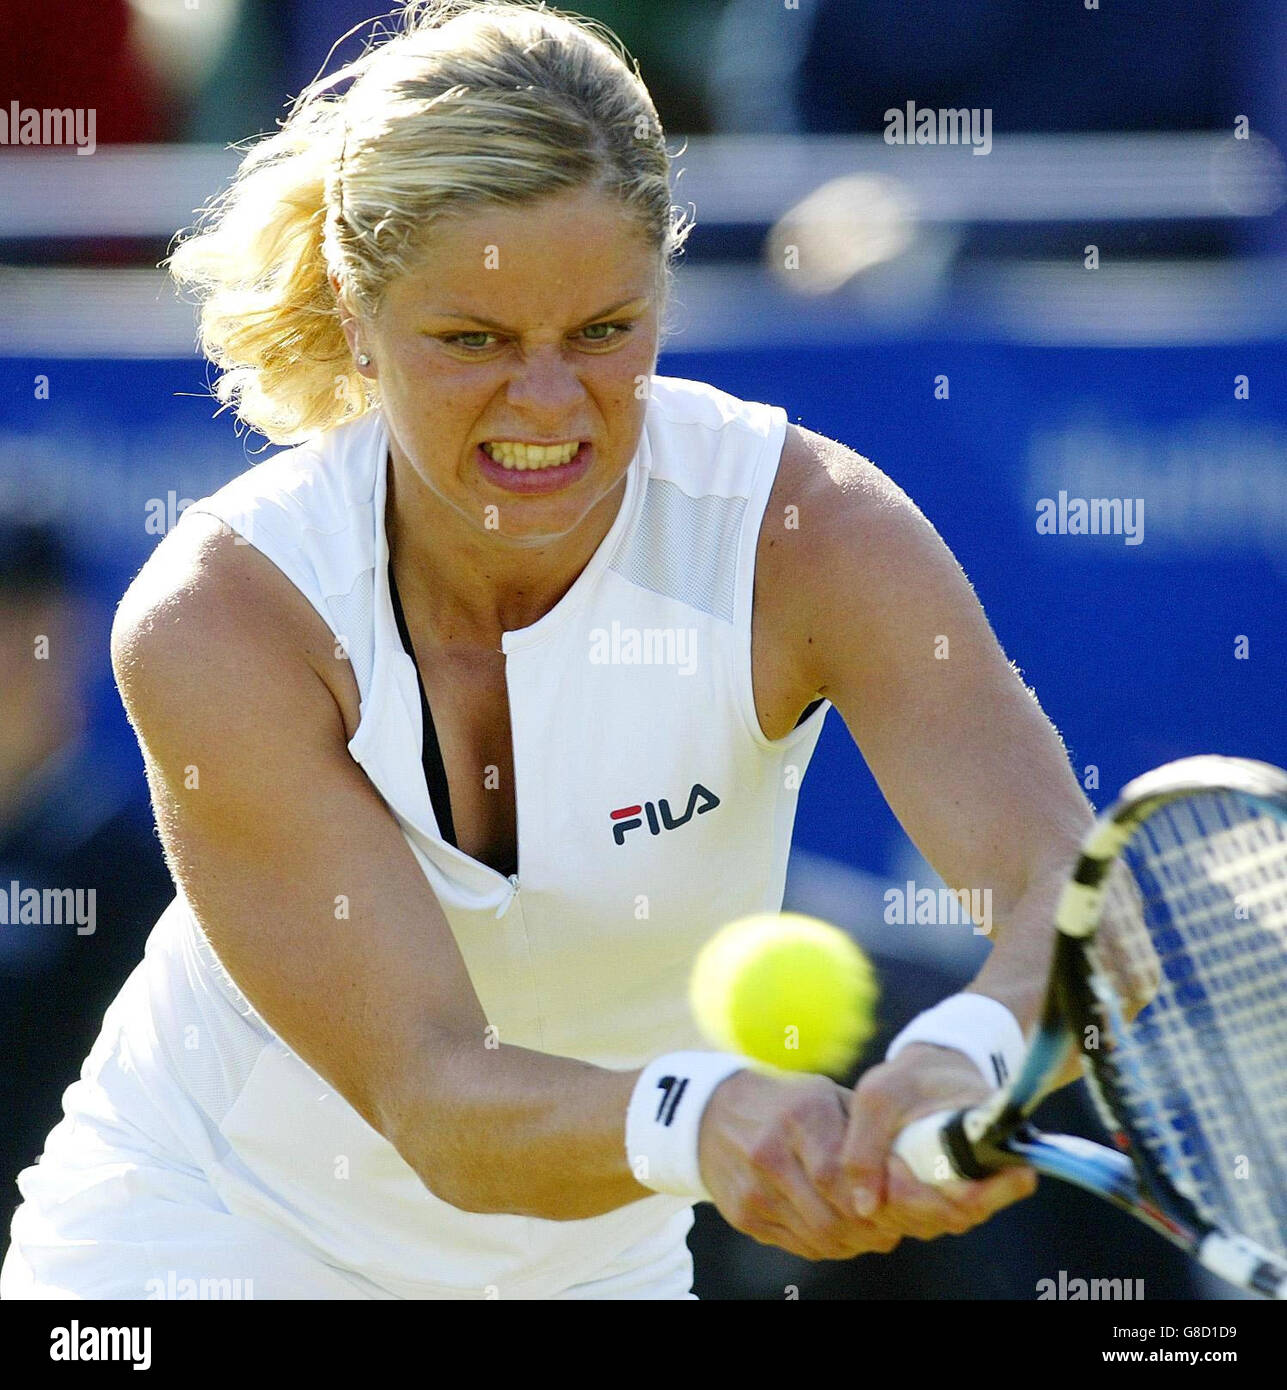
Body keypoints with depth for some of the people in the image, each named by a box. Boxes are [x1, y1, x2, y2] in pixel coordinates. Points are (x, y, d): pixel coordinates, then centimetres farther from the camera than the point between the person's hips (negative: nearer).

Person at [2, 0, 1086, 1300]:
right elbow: (428, 1094, -34)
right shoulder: (220, 618, -27)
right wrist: (695, 1120, -56)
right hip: (190, 1242, -3)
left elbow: (1067, 877, -37)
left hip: (594, 1265, 3)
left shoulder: (811, 532, -23)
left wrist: (969, 1057, -60)